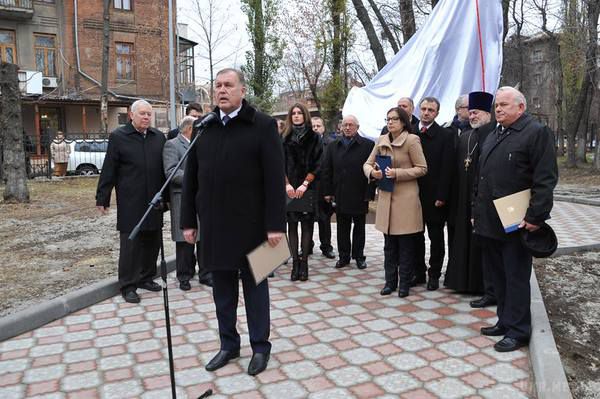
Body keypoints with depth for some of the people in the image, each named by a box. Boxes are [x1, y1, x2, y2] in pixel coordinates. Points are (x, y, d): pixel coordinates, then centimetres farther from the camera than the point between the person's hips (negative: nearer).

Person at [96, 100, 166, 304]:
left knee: (152, 241, 12)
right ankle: (128, 285, 11)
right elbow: (108, 170, -4)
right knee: (130, 243, 0)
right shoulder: (118, 137, -3)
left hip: (154, 201, 5)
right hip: (130, 203, -5)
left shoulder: (159, 137, 10)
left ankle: (146, 278, 27)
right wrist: (102, 198, -6)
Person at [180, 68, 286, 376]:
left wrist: (275, 224, -14)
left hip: (250, 223, -4)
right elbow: (191, 178, 9)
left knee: (254, 285, 8)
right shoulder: (203, 127, 8)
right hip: (213, 224, 4)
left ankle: (260, 346, 24)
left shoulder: (262, 125, -5)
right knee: (222, 288, 13)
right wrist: (189, 220, 6)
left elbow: (274, 178, -10)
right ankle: (228, 344, 29)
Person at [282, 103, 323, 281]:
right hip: (289, 188, 2)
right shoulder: (285, 138, 9)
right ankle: (295, 262, 5)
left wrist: (305, 184, -9)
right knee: (292, 224, 1)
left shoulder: (314, 137, 3)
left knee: (307, 224, -1)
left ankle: (304, 262, 4)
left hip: (307, 189, -2)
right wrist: (287, 184, -5)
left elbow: (317, 164, -2)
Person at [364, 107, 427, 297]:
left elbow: (422, 168, -8)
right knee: (389, 244, 12)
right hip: (386, 197, 5)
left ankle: (405, 283, 17)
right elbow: (367, 164, 13)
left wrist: (397, 173, -17)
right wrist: (372, 172, -9)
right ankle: (390, 281, 24)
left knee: (406, 244, 4)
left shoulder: (412, 140, -7)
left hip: (406, 198, -5)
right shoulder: (381, 140, 9)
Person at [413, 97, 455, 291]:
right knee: (416, 236, 11)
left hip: (434, 196, -3)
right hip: (414, 194, 4)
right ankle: (418, 272, 23)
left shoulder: (445, 135, -4)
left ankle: (434, 274, 19)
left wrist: (441, 196, -14)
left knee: (436, 237, 8)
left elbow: (446, 168, -9)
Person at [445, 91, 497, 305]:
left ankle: (490, 291, 7)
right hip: (464, 201, 7)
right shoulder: (464, 137, 14)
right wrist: (456, 199, 8)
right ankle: (465, 281, 27)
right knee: (466, 241, 14)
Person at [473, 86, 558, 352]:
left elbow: (545, 179, -14)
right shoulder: (493, 137, 18)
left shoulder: (536, 133, -8)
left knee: (516, 277, 2)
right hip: (489, 222, 8)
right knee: (498, 276, 15)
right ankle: (505, 322, 27)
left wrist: (535, 217, -18)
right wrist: (476, 211, 17)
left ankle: (517, 331, 13)